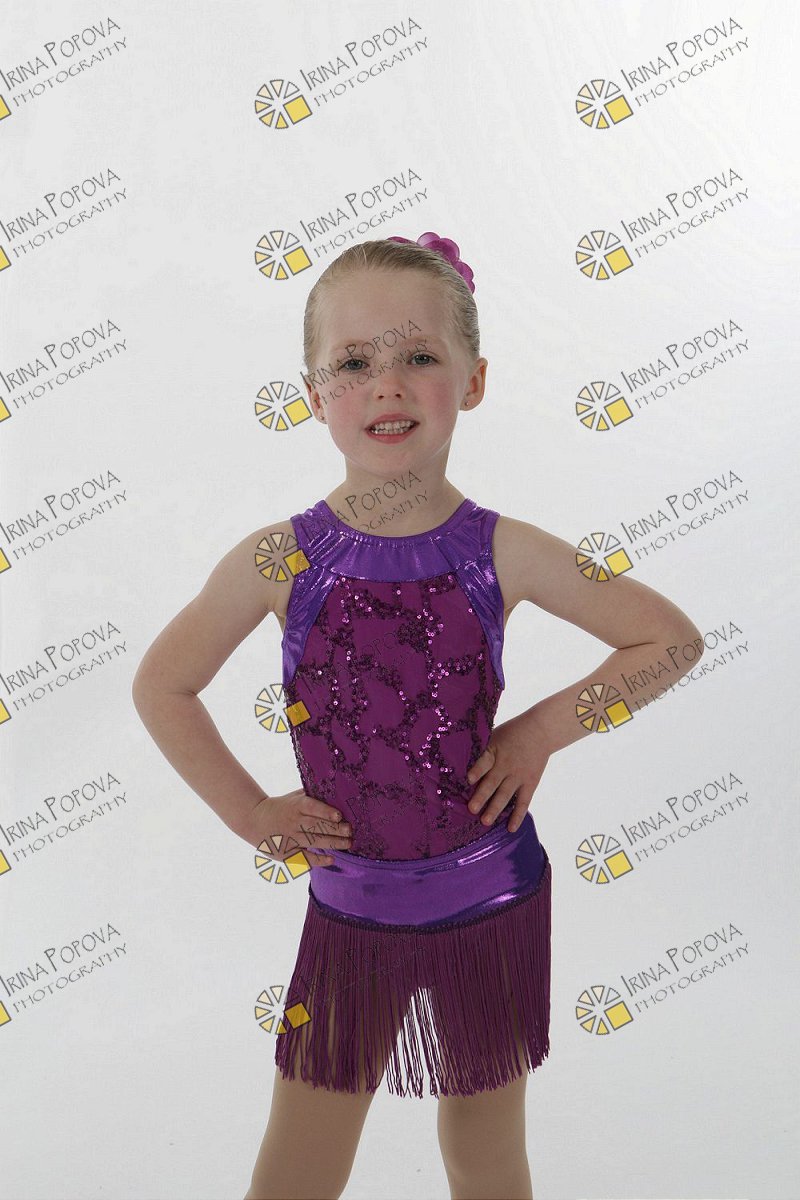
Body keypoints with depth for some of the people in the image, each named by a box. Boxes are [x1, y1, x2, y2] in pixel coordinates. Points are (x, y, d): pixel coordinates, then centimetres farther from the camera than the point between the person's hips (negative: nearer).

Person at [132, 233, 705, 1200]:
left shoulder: (502, 552, -13)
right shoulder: (279, 560, -12)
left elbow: (673, 639, -2)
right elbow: (161, 686, 1)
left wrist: (546, 727, -9)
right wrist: (249, 812, -3)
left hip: (491, 901, 0)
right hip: (350, 906, 0)